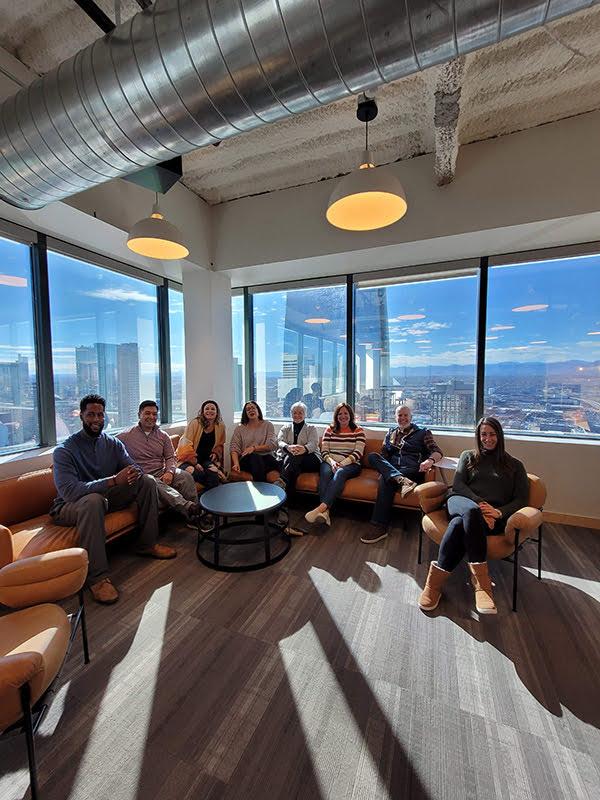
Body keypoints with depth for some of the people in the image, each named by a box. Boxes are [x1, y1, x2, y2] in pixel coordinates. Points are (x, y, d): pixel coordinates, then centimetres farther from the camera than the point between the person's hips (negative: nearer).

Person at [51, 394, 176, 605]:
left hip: (107, 497, 6)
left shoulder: (113, 443, 0)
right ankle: (97, 577, -31)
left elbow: (135, 469, -5)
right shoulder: (64, 451, -18)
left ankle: (148, 544, 1)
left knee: (147, 482, -11)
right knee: (93, 500, -39)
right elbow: (69, 491, -31)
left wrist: (135, 474, -31)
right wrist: (114, 480, -41)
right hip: (71, 506, -5)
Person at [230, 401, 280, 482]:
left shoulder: (268, 425, 12)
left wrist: (254, 447, -10)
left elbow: (273, 445, 0)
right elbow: (234, 448, 4)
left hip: (266, 458, -1)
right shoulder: (240, 428, 14)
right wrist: (236, 463, -15)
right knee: (254, 457, -36)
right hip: (247, 459, 1)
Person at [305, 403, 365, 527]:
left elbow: (357, 453, -3)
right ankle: (325, 512, -48)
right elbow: (324, 452, 8)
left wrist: (341, 464, -17)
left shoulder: (358, 431, 9)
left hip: (350, 465, -2)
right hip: (330, 462, 2)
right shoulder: (330, 430, 16)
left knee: (340, 473, -36)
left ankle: (321, 507, -50)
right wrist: (332, 462, -14)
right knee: (326, 472, -33)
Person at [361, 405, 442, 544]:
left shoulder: (422, 433, 15)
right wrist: (382, 467, -3)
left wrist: (430, 460, -23)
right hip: (390, 468, 4)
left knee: (385, 479, -35)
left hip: (412, 471, -4)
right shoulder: (391, 432, 24)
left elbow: (437, 451, 2)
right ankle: (401, 480, -43)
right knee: (372, 456, -25)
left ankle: (379, 527, -32)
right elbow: (383, 454, 20)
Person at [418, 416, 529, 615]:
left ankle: (437, 579, -37)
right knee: (471, 511, -41)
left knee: (459, 524, -38)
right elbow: (457, 485, 10)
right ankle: (480, 579, -39)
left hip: (494, 517, -1)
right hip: (462, 502, 1)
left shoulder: (514, 465, 23)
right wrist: (480, 504, -9)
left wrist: (499, 512, -10)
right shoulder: (468, 456, 25)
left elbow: (521, 499, 11)